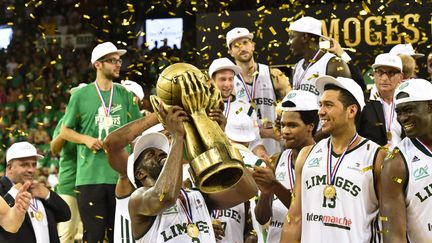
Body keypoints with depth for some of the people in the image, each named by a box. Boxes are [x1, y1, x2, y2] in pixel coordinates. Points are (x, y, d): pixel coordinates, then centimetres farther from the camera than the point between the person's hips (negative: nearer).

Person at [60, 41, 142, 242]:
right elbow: (65, 131, 8)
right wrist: (86, 139, -10)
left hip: (121, 175, 3)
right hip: (90, 176, -3)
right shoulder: (81, 96, 2)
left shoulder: (125, 96, 10)